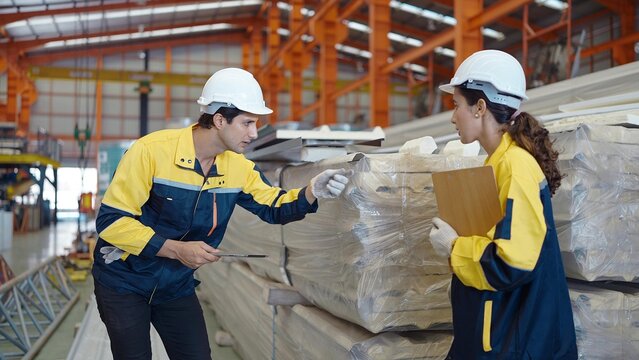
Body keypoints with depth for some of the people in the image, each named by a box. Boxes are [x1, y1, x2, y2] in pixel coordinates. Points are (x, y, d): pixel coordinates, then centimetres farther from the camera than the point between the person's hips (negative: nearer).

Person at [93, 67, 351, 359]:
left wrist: (314, 191, -19)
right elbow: (110, 220, -22)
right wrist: (176, 249, -27)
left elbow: (275, 207, 2)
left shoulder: (238, 167, -6)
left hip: (177, 286, 5)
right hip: (124, 280, -5)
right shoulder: (151, 150, -24)